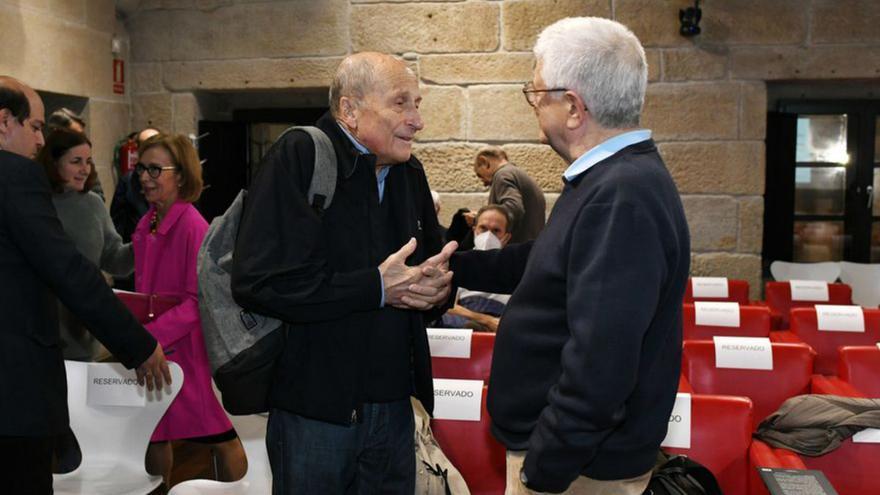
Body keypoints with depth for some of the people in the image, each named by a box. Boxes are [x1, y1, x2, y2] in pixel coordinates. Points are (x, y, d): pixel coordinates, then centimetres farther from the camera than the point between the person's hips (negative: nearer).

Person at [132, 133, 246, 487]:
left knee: (219, 437, 3)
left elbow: (199, 300, -18)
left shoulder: (193, 226, -16)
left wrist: (149, 335, -24)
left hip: (187, 348, -7)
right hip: (150, 351, 7)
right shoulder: (146, 225, 6)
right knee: (153, 435, 14)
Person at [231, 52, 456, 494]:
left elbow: (432, 265, 17)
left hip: (395, 404, 6)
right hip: (315, 404, -6)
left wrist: (437, 288, -8)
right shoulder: (299, 158, -13)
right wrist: (378, 288, -22)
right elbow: (258, 281, -23)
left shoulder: (409, 172, 9)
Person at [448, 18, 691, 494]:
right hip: (571, 445, 9)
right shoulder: (615, 179, 6)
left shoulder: (622, 199, -28)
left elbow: (600, 367, -31)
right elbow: (548, 264, 19)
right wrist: (455, 266, 19)